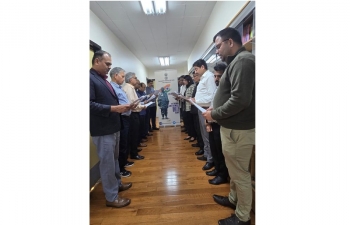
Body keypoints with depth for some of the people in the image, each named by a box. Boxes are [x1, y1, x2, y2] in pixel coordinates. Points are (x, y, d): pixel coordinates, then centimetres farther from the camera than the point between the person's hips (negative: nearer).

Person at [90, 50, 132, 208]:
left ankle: (117, 184, 41)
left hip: (112, 127, 9)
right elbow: (90, 104, -23)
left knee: (114, 159, 22)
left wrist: (121, 107, 1)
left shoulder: (103, 79, 14)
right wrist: (113, 108, -26)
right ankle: (111, 197, 19)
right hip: (102, 130, -9)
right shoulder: (90, 78, -14)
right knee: (107, 162, 3)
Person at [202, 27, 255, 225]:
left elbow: (240, 99, -28)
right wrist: (215, 109, 6)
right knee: (235, 169, 23)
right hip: (233, 127, 10)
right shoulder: (237, 61, 15)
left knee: (240, 173, 5)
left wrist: (214, 115, -16)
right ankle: (233, 199, 44)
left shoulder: (242, 61, -17)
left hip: (238, 129, -10)